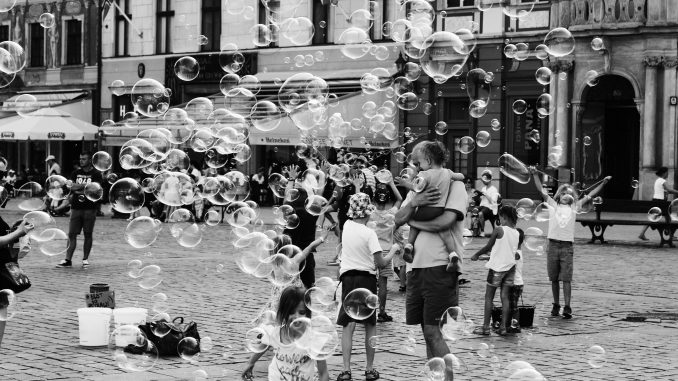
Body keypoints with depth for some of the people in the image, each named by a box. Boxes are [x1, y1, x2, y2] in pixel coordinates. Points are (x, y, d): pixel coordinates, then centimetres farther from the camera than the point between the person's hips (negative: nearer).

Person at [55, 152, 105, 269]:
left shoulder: (96, 174, 0)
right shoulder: (76, 174, 13)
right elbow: (71, 187, 9)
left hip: (90, 208, -3)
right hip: (76, 207, 3)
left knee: (88, 234, 2)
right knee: (72, 234, -1)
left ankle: (85, 259, 11)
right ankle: (67, 260, -1)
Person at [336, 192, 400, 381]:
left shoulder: (347, 226, 3)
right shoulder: (369, 233, -11)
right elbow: (381, 263, -13)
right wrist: (393, 250, 1)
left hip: (347, 278, 3)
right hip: (367, 278, -3)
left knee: (348, 325, 0)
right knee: (370, 325, 10)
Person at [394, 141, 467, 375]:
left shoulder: (454, 186, -3)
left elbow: (445, 222, -18)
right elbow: (398, 219, 8)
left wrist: (412, 221, -3)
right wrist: (413, 204, -12)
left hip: (440, 267, -7)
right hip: (417, 266, 7)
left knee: (434, 331, -9)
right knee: (427, 331, 9)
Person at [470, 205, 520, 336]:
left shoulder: (499, 230, -13)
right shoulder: (517, 233, 4)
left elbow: (488, 247, -5)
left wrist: (476, 255, 11)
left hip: (497, 267, -5)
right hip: (510, 266, 5)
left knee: (489, 297, 3)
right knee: (505, 297, 7)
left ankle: (486, 327, 3)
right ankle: (503, 327, 4)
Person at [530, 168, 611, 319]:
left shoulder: (574, 208, 12)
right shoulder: (553, 205, 11)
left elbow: (589, 196, 12)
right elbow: (541, 190, 8)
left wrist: (603, 183, 10)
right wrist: (535, 175, 1)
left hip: (567, 247, -1)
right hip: (553, 245, 1)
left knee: (566, 279, -6)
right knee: (554, 278, 7)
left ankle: (567, 307, -7)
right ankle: (556, 305, 17)